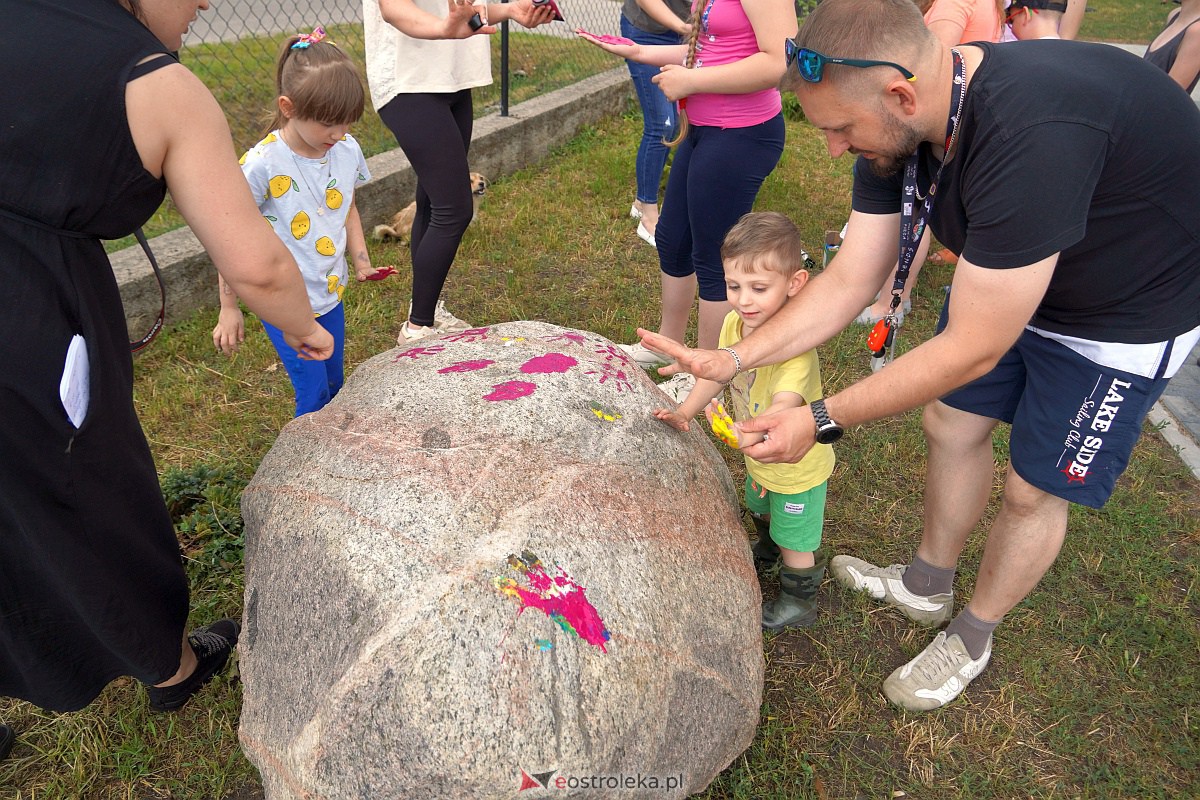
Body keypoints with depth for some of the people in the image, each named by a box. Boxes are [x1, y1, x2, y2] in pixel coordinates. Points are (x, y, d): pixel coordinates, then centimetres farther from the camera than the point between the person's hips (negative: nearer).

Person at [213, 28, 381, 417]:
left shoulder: (347, 150, -5)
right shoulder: (263, 164, -20)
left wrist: (362, 261, 1)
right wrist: (228, 309, -7)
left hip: (330, 296, 5)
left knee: (335, 387, 15)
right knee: (314, 394, -5)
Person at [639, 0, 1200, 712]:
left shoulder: (1033, 139, -42)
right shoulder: (898, 126, -17)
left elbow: (973, 349, -35)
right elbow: (848, 282, -12)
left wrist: (823, 422, -29)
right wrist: (732, 361, -20)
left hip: (1133, 301, -7)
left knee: (1032, 490, 3)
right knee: (951, 424, 14)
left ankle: (972, 638, 31)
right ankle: (928, 585, 39)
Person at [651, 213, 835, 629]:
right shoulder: (734, 323, -13)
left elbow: (785, 403, -47)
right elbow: (716, 374, 0)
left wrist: (752, 433, -67)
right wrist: (685, 411, -12)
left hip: (798, 466, -8)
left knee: (794, 539, 14)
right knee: (762, 512, 35)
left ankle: (799, 602, 41)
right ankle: (767, 553, 66)